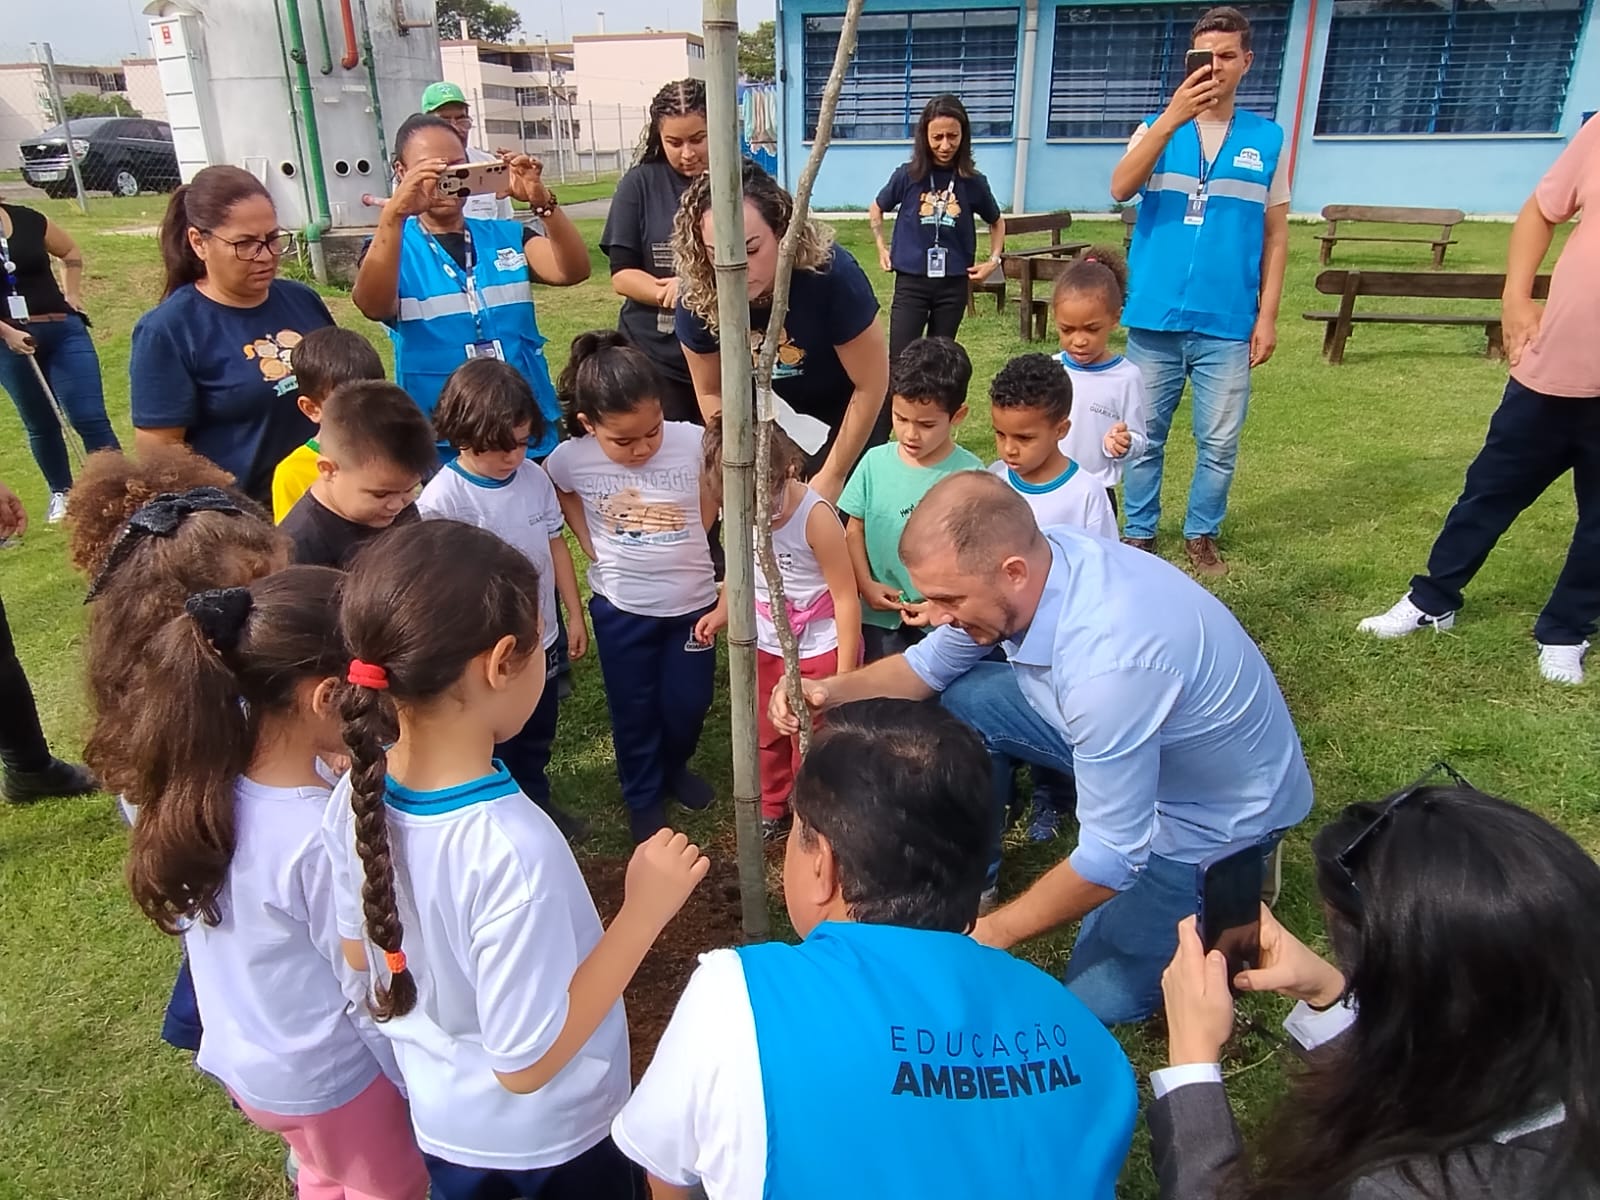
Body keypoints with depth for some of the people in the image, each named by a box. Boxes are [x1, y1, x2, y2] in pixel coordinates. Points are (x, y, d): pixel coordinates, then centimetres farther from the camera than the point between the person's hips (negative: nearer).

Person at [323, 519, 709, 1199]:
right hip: (548, 1140, -5)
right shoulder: (512, 849, -39)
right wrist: (643, 912, -28)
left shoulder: (356, 794, -18)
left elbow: (358, 953, -1)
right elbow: (526, 1062, -28)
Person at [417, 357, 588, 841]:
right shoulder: (442, 499, -23)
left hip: (542, 637, 5)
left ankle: (536, 801, 49)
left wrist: (575, 616, 9)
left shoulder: (534, 476, -6)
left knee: (537, 735, 26)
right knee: (494, 746, 16)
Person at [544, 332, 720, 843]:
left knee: (689, 703, 15)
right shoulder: (569, 460, -18)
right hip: (619, 608, 0)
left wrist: (681, 551, -3)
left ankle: (674, 768, 46)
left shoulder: (694, 444, -23)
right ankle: (643, 797, 39)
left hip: (693, 602, 0)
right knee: (633, 710, 15)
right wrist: (597, 552, -2)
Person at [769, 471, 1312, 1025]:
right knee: (963, 700, -4)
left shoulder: (1109, 661, -41)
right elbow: (931, 665, 1)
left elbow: (1113, 857, -30)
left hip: (1220, 808, -7)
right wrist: (833, 689, -16)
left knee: (1090, 1005, -3)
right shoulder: (1032, 557, -17)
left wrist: (990, 935, -19)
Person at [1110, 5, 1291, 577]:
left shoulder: (1267, 138, 6)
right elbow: (1120, 190, -16)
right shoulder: (1157, 128, 4)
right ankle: (1139, 534, 21)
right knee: (1144, 439, 7)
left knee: (1220, 443, 7)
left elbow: (1275, 234, 8)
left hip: (1228, 325, 1)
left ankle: (1201, 535, 23)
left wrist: (1267, 315, 2)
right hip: (1155, 319, 0)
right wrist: (1173, 116, -26)